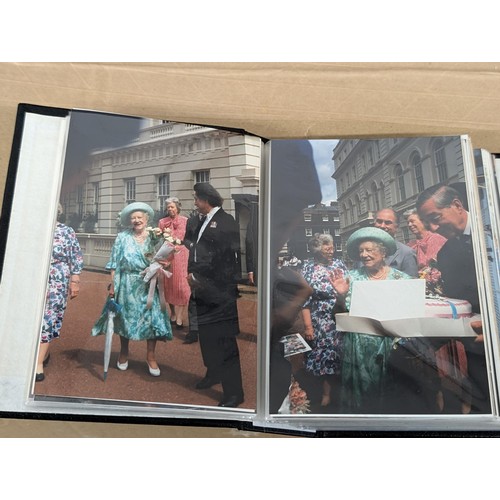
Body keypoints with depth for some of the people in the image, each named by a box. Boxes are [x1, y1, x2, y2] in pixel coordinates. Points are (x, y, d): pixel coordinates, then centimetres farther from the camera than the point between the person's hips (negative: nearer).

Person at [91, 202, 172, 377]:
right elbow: (114, 263, 0)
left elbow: (160, 262, 6)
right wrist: (113, 284, -7)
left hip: (148, 286, 1)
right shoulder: (122, 237, 2)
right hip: (127, 285, 0)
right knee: (125, 317, 11)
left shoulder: (154, 238, 4)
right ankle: (124, 353, 30)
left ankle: (151, 356, 11)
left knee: (152, 317, -3)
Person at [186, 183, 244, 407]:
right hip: (204, 290, 9)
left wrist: (197, 275, -13)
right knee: (206, 334, 20)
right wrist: (193, 275, 4)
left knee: (224, 340, -3)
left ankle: (233, 392, 8)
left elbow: (222, 257, -19)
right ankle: (213, 373, 40)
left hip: (220, 292, -9)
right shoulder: (203, 222, 13)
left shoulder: (225, 222, -13)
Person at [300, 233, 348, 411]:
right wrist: (308, 326, -11)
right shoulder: (308, 267, -4)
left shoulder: (339, 264, 6)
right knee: (325, 355, 4)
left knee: (341, 355, 8)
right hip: (321, 323, -3)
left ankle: (337, 392, 28)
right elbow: (304, 299, -7)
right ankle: (327, 393, 23)